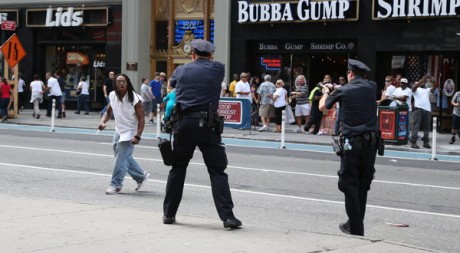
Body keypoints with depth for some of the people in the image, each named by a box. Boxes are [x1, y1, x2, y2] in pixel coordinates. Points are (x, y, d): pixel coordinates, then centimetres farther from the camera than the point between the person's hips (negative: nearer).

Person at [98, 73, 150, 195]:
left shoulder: (134, 98, -17)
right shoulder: (113, 96, 0)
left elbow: (141, 119, -16)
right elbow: (109, 112, 15)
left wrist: (137, 136, -24)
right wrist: (103, 122, -6)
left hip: (130, 132, -7)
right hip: (118, 131, 7)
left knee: (121, 158, -9)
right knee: (125, 158, 15)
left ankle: (116, 185, 1)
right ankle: (141, 176, 34)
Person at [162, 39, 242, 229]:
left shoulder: (181, 70, 10)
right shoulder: (218, 69, 4)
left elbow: (171, 84, 31)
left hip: (184, 123, 2)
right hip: (207, 125, -2)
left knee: (178, 168, 15)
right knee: (217, 171, -1)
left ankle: (169, 213, 19)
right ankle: (227, 216, -9)